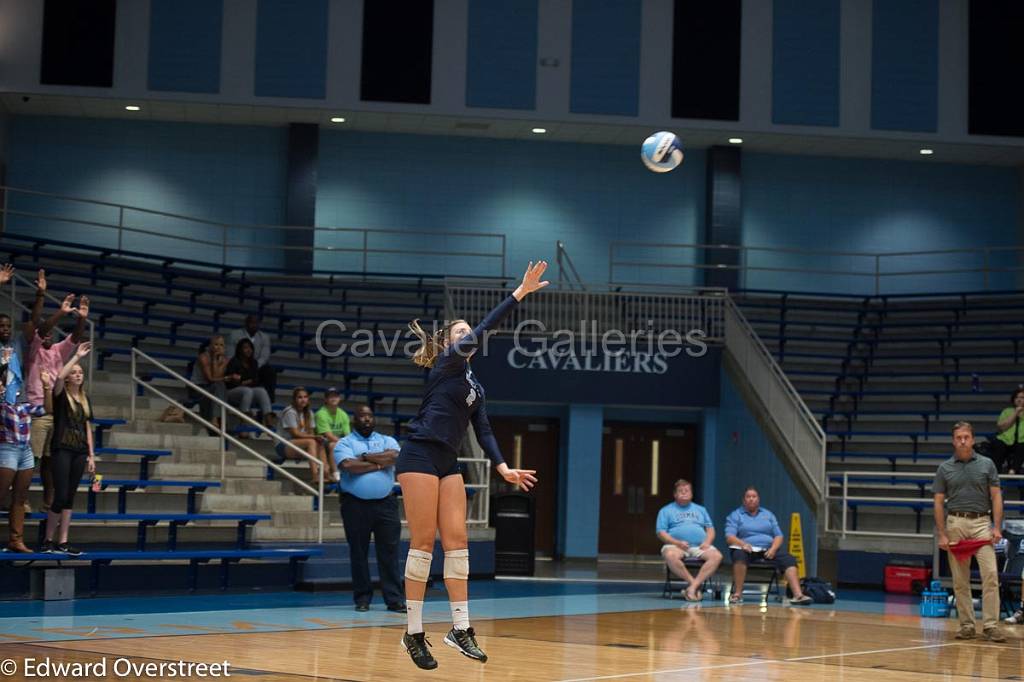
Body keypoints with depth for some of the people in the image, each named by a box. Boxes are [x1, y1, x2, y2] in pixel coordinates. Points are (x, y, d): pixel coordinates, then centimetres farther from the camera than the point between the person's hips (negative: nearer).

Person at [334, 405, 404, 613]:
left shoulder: (387, 440, 14)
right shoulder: (344, 443, 6)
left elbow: (393, 456, -9)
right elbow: (348, 465, -14)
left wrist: (364, 457, -7)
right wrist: (378, 464, -7)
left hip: (385, 503, 2)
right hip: (355, 504, -1)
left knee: (389, 552, -1)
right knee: (358, 553, 3)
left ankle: (394, 599, 0)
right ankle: (362, 599, 11)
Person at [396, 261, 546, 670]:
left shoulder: (474, 386, 21)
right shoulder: (447, 362, 0)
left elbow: (483, 431, 16)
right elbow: (484, 329, -12)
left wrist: (503, 467, 2)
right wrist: (520, 293, -15)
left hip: (448, 463, 8)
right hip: (420, 456, -8)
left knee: (456, 539, 1)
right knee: (424, 540, -8)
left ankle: (460, 628, 2)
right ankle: (413, 632, -4)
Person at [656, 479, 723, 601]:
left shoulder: (700, 510, 27)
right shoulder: (666, 511, 16)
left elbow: (710, 529, 20)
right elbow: (661, 533, 4)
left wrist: (707, 542, -3)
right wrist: (677, 542, -13)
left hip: (700, 547, 3)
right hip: (675, 546, -2)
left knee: (717, 556, -29)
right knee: (670, 556, -40)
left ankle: (694, 585, -33)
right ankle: (694, 583, -27)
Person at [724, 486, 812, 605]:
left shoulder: (768, 515, 21)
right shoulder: (735, 515, 12)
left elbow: (779, 536, 14)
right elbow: (729, 537, -2)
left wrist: (773, 549, -8)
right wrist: (743, 544, -23)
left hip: (768, 549, 3)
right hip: (748, 549, -3)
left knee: (789, 560, -24)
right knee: (740, 556, -38)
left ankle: (798, 595, -37)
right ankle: (737, 594, -36)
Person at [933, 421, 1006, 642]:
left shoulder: (986, 464, 5)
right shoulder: (945, 468, 6)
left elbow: (996, 496, 4)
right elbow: (939, 503, 6)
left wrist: (997, 528, -7)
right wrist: (942, 535, -2)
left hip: (981, 522, -1)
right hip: (955, 523, 1)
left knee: (990, 574, -12)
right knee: (960, 579, 3)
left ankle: (990, 626, -11)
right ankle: (967, 625, 10)